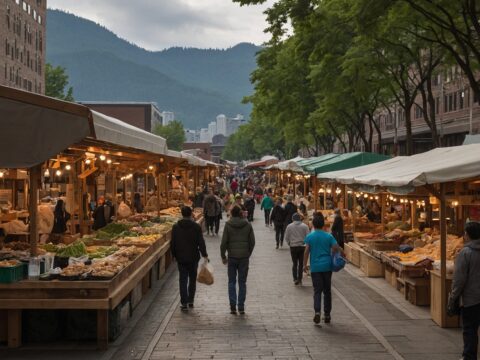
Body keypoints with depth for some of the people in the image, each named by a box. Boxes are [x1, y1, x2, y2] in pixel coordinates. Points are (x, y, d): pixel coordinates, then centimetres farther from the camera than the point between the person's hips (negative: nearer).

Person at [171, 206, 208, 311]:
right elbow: (201, 242, -8)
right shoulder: (196, 227, -8)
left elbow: (172, 243, 2)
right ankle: (191, 300, 20)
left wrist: (174, 255, 14)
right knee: (192, 279, 15)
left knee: (183, 280, 4)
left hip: (181, 258, 0)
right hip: (193, 257, 0)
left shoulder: (176, 227, -3)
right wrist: (204, 255, 0)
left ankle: (184, 303, -1)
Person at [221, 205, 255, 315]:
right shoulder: (247, 225, 0)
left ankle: (233, 306, 2)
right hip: (244, 257, 1)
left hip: (232, 257, -1)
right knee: (242, 282, 7)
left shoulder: (228, 225, -5)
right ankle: (241, 307, 6)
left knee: (232, 282, 8)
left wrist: (223, 256, 5)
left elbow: (224, 242, -6)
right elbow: (252, 242, 2)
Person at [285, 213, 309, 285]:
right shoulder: (305, 226, -4)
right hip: (302, 247, 0)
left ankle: (295, 279, 1)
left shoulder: (289, 226, -2)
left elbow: (286, 237, 1)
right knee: (301, 264, 8)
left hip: (293, 247, 0)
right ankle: (299, 279, 9)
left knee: (295, 263, 9)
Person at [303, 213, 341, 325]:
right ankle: (327, 315, 13)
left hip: (315, 267, -1)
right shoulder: (328, 236, 0)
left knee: (317, 291, 1)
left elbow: (307, 251, -7)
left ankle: (317, 311, -19)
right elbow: (336, 248, -8)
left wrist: (305, 265, 0)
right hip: (327, 266, 1)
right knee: (327, 291, 10)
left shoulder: (309, 237, -2)